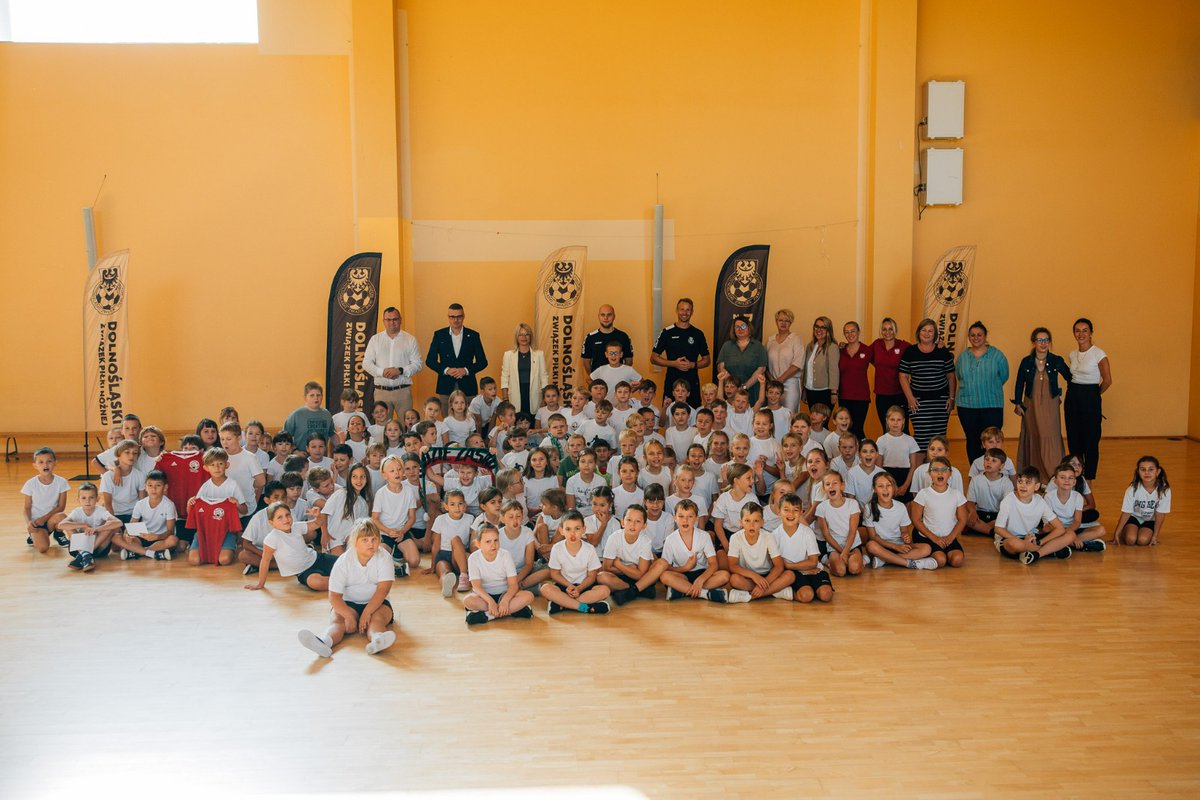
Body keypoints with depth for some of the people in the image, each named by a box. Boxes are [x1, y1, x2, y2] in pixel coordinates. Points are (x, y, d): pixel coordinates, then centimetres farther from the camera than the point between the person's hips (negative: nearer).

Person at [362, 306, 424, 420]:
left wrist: (400, 371, -14)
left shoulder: (410, 339, 7)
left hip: (403, 390, -1)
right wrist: (382, 372, -10)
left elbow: (417, 364, 2)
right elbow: (366, 363, 7)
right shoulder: (375, 339, 11)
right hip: (381, 391, 1)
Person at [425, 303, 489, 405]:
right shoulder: (439, 335, 6)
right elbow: (430, 361, 6)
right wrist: (446, 370, -11)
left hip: (467, 386, 0)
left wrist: (466, 370, -10)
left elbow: (483, 362, 6)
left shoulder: (473, 335, 5)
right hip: (446, 386, 0)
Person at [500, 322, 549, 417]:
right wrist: (505, 400, 0)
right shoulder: (508, 355, 7)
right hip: (516, 399, 0)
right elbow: (504, 378, 6)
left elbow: (544, 377, 7)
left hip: (534, 399, 0)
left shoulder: (539, 354, 7)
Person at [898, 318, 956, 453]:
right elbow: (903, 376, 4)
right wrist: (910, 398, -4)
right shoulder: (910, 352, 5)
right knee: (920, 436, -7)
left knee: (939, 435, 1)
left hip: (940, 400, 1)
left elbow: (951, 377, 10)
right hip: (919, 401, -1)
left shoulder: (943, 352, 7)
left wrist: (951, 398, 3)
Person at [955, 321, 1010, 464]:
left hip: (992, 405, -2)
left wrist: (989, 389, 8)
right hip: (967, 405, 3)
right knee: (972, 441, 7)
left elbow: (1004, 377, 6)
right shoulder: (962, 357, 8)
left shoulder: (996, 355, 0)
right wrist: (972, 390, 10)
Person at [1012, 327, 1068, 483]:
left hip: (1050, 406, -1)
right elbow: (1019, 384, 6)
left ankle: (1054, 475, 1)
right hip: (1031, 406, 1)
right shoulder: (1026, 362, -2)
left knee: (1051, 439, -5)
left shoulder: (1056, 361, -4)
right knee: (1032, 439, 7)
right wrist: (1018, 404, 4)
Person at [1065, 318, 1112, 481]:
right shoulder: (1073, 355, 8)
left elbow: (1107, 380, -9)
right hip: (1072, 397, 6)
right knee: (1073, 440, 10)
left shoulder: (1099, 354, -11)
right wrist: (1075, 391, 11)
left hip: (1090, 399, -6)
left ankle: (1088, 480, 11)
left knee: (1090, 441, 1)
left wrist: (1093, 394, 3)